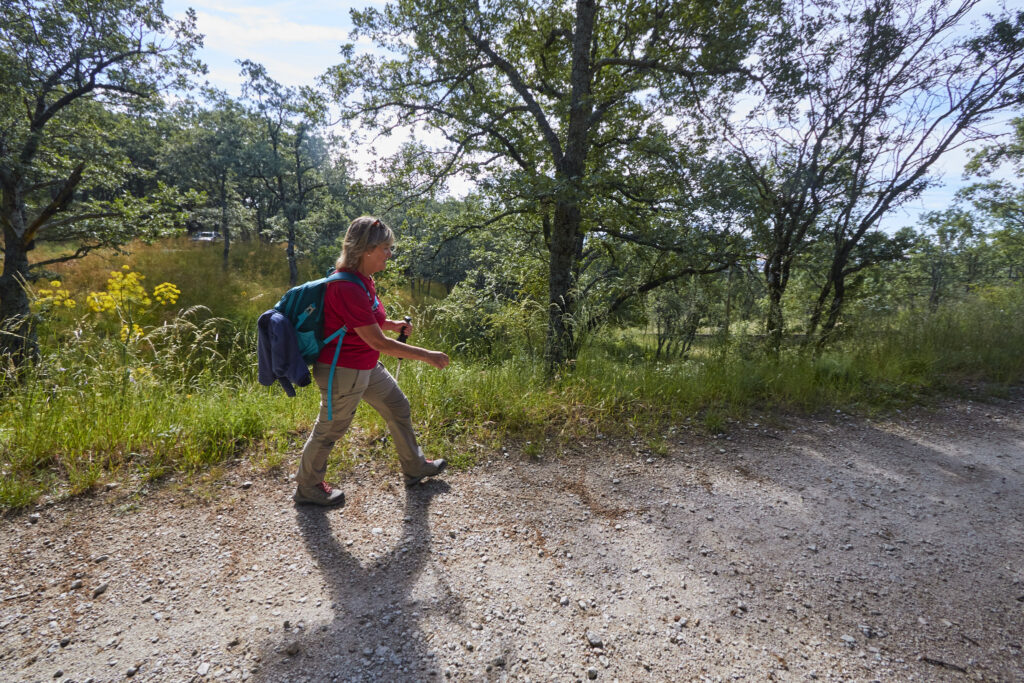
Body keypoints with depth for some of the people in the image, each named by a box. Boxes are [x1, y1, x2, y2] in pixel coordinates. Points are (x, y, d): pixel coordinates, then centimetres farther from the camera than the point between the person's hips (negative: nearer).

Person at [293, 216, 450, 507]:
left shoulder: (363, 280, 1)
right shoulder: (347, 288, -29)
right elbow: (378, 342, -29)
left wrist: (392, 325, 4)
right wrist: (427, 355, -24)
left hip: (368, 368, 10)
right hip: (343, 372, -10)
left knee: (398, 407, 18)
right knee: (330, 429, 10)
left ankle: (415, 467, 38)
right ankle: (307, 488, 35)